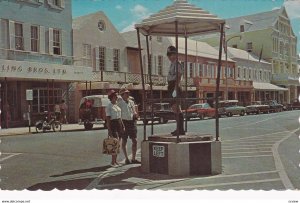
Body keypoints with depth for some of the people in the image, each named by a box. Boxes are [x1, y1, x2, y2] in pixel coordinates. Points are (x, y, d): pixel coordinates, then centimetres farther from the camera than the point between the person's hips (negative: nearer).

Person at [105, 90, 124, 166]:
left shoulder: (117, 105, 14)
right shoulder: (108, 106, -8)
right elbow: (108, 119, -12)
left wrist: (123, 126, 14)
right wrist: (109, 130, -17)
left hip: (119, 124, 7)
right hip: (113, 125, -7)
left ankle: (115, 160, 16)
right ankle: (112, 162, -5)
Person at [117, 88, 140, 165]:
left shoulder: (131, 102, 12)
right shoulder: (119, 102, -4)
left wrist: (135, 115, -6)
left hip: (132, 122, 5)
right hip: (124, 122, -5)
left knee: (135, 141, 5)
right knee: (124, 141, 4)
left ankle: (133, 159, 15)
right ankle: (126, 159, 13)